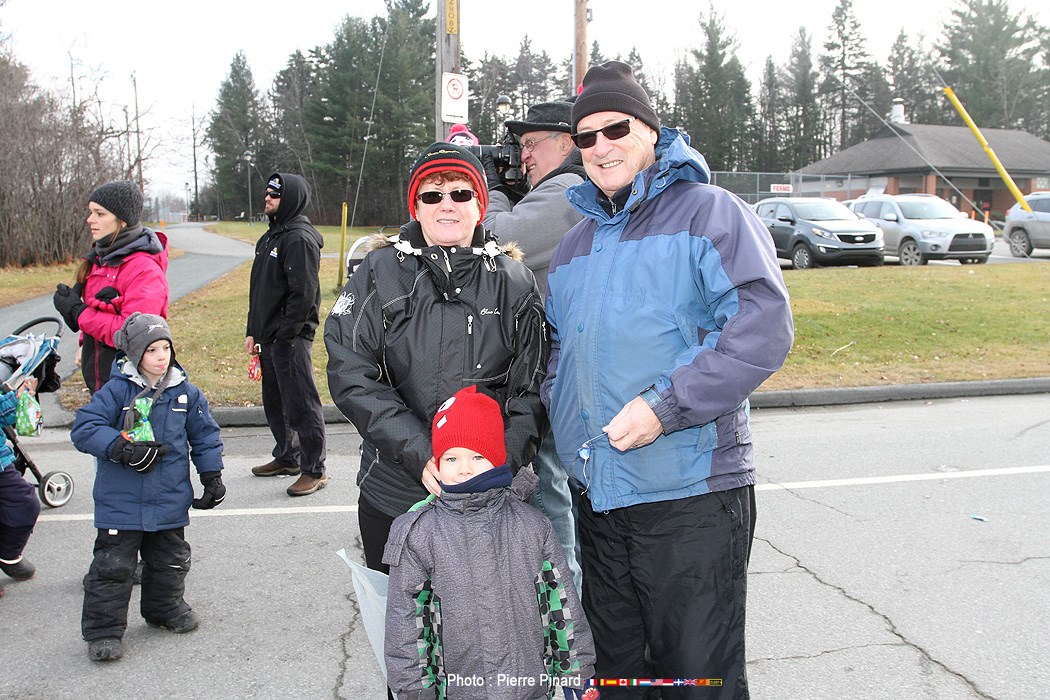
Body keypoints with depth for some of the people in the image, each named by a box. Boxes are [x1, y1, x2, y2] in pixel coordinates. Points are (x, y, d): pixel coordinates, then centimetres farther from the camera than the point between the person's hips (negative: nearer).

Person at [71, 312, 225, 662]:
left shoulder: (186, 392, 2)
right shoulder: (116, 391, -9)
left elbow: (205, 436, 11)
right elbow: (84, 429, -15)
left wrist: (212, 476, 8)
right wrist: (122, 448, -27)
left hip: (170, 501, 4)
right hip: (120, 501, -4)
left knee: (170, 560, 17)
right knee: (112, 565, 0)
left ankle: (165, 608, 39)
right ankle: (103, 630, 12)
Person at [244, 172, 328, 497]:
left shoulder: (299, 238, -14)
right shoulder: (270, 236, 17)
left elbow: (304, 294, -21)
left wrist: (284, 335, -21)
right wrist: (253, 332, 16)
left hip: (291, 338, -10)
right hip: (268, 337, 10)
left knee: (301, 404, -5)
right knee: (275, 401, 19)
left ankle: (314, 470, 3)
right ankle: (287, 457, 33)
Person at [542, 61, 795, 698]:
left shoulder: (709, 212, -6)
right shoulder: (574, 247, 16)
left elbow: (765, 328, -17)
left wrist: (666, 405, -23)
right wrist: (560, 420, 8)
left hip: (693, 496, -6)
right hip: (599, 496, 7)